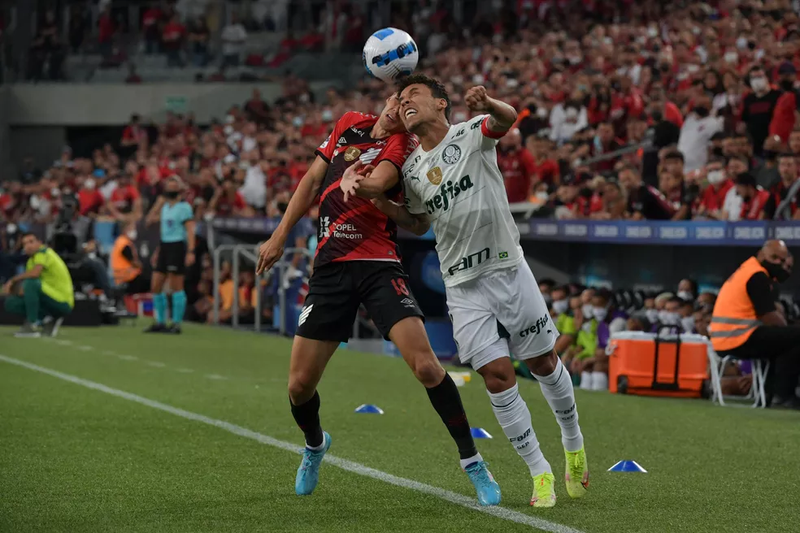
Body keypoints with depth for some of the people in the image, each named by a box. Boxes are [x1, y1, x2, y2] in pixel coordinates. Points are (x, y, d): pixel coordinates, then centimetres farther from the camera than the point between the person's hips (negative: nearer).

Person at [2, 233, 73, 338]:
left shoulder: (43, 252, -11)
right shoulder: (31, 260, 15)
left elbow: (35, 273, -31)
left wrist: (12, 280, -19)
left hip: (63, 303, -9)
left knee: (30, 283, -31)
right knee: (11, 303, 6)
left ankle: (33, 325, -24)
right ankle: (47, 320, 4)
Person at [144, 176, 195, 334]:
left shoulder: (184, 207, -6)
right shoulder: (165, 206, 16)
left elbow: (190, 230, -12)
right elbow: (149, 220, 19)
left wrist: (191, 251, -22)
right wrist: (158, 203, 10)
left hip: (177, 247, -8)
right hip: (164, 246, 8)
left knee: (176, 287, -5)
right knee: (155, 286, 6)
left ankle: (177, 324, 0)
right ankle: (160, 322, 15)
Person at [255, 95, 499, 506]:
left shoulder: (403, 147, -2)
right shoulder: (348, 125, 13)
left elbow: (376, 182, -22)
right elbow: (313, 181, 19)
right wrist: (279, 236, 16)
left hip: (378, 266, -4)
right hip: (330, 267, 4)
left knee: (426, 367, -20)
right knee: (299, 386, 3)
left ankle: (473, 464, -6)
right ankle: (315, 445, 37)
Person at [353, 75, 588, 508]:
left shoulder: (471, 134, -6)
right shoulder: (410, 170, 7)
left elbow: (508, 119, -27)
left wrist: (489, 105, -51)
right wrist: (381, 202, 4)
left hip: (508, 268, -3)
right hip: (463, 285, 3)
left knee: (543, 363, 6)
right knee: (497, 375, -6)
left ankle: (574, 446, 29)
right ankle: (540, 473, 3)